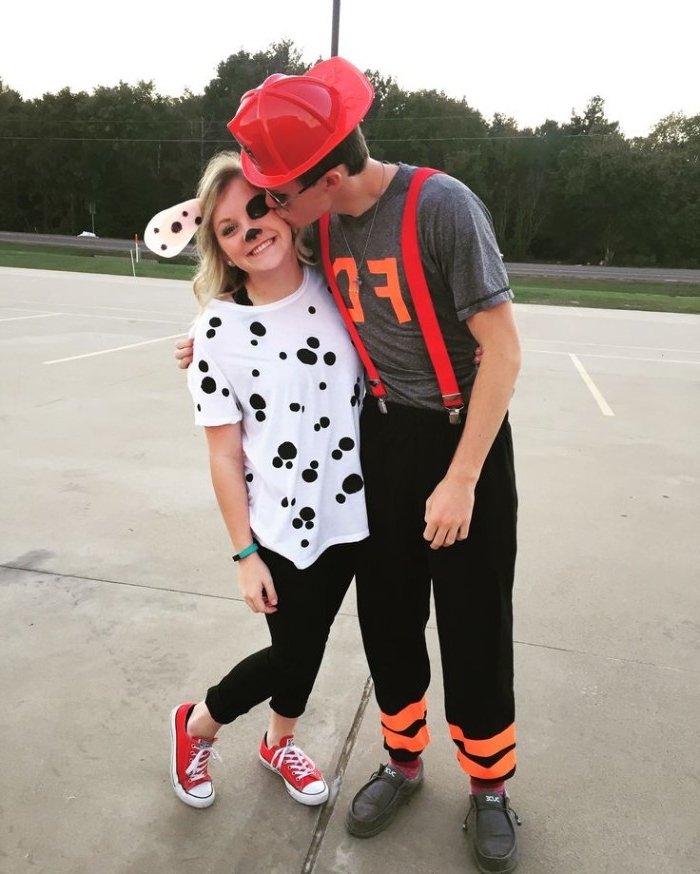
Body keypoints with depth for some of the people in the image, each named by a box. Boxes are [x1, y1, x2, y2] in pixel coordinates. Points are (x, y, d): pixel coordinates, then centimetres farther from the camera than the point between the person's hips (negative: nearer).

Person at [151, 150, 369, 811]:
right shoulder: (219, 330, -15)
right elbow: (224, 454, -11)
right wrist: (245, 555, -10)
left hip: (348, 511, 4)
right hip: (280, 525, -4)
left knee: (310, 640, 20)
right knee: (291, 652, 9)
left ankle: (279, 743, 50)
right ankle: (195, 725, 40)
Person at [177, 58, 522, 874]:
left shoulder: (443, 206, -21)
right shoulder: (330, 222, -2)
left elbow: (502, 350, -19)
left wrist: (461, 480, -20)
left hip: (464, 437, -5)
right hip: (383, 432, 5)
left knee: (472, 627, 5)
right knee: (385, 614, 12)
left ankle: (488, 788, 30)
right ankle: (403, 761, 36)